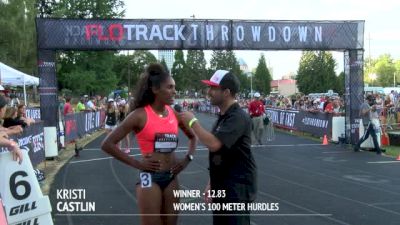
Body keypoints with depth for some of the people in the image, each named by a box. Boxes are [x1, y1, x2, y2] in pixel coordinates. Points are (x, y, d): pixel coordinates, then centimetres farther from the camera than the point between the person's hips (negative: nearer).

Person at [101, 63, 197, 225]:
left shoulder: (174, 114, 3)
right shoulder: (140, 115, -12)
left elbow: (192, 137, 22)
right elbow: (107, 144, -12)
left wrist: (188, 158, 6)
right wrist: (136, 164, -11)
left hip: (172, 178, 5)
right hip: (149, 178, -5)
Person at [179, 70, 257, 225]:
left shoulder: (238, 117, -19)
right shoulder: (222, 117, 12)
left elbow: (214, 144, -30)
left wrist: (192, 122, -17)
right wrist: (212, 183, 17)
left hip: (238, 188, -9)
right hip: (221, 187, 9)